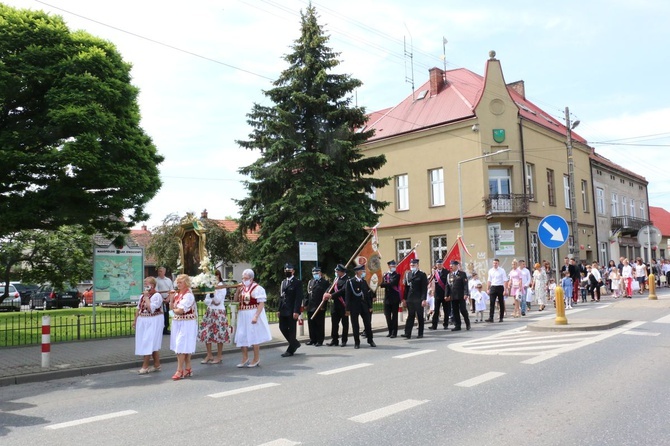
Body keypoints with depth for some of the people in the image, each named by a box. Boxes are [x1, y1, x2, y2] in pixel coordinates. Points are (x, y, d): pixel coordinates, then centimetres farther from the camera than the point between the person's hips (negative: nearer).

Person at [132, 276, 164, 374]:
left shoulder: (157, 296, -13)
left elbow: (151, 308, -23)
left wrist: (146, 297, -16)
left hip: (153, 322, -8)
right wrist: (135, 320, 12)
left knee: (149, 343, -6)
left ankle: (145, 366, 0)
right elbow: (138, 309, 16)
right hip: (142, 321, 8)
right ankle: (157, 365, 18)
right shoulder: (142, 295, 12)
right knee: (153, 344, 12)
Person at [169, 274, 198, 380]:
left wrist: (174, 310, -1)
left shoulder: (188, 295, -15)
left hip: (186, 323, -8)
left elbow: (180, 310, -20)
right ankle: (188, 369, 20)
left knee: (181, 347, -6)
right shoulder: (177, 293, 10)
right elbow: (172, 307, 8)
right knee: (185, 347, 12)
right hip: (177, 323, 8)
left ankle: (180, 371, -1)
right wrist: (172, 298, -4)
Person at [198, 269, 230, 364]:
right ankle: (209, 355, 15)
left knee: (218, 335, -2)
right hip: (210, 312, 7)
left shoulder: (222, 287, -7)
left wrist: (214, 290, -17)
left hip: (219, 312, -7)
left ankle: (219, 357, 8)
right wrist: (212, 301, -11)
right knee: (206, 334, 4)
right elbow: (206, 300, 8)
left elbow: (218, 300, -16)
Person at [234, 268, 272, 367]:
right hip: (243, 316, 7)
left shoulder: (257, 288, -12)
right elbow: (236, 300, 14)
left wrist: (256, 316, -24)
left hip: (253, 315, -7)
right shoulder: (242, 288, 9)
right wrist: (238, 291, -2)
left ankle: (256, 359, 15)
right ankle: (245, 358, 23)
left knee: (254, 337, 3)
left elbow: (261, 304, -17)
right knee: (242, 337, 9)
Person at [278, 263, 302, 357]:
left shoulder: (297, 282, -6)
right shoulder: (283, 282, 16)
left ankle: (290, 350, 11)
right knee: (282, 328, 7)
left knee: (291, 330, 1)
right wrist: (279, 310, 9)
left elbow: (299, 298, -12)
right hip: (283, 310, 7)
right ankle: (295, 343, 26)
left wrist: (296, 311, -19)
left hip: (292, 311, -7)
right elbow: (281, 296, 16)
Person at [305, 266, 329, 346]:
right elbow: (307, 293, 15)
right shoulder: (310, 282, 15)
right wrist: (306, 304, 9)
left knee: (319, 325, 2)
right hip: (310, 307, 5)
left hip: (320, 308, -5)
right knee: (311, 324, 10)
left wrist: (323, 305, -14)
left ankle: (320, 341, 10)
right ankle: (313, 339, 21)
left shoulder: (325, 282, -3)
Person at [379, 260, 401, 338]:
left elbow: (393, 283, -17)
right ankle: (390, 331, 17)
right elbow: (382, 285, 0)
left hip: (395, 298, -5)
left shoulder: (397, 275, -2)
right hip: (387, 298, 5)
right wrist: (389, 284, -13)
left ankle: (394, 332, 6)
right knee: (388, 315, 7)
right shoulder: (385, 275, 13)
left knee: (394, 315, 0)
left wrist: (386, 284, -7)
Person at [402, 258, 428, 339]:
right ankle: (408, 333, -1)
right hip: (410, 299, 3)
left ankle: (420, 334, 15)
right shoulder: (408, 274, 10)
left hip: (419, 299, -3)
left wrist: (424, 299, -14)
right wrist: (405, 298, 7)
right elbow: (406, 287, 11)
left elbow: (424, 288, -7)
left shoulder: (422, 275, -3)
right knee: (410, 316, 2)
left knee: (420, 316, 6)